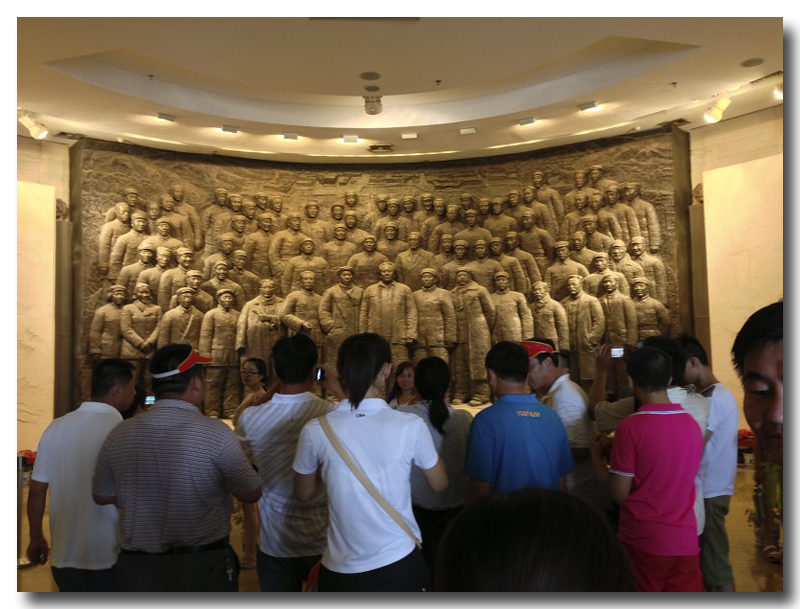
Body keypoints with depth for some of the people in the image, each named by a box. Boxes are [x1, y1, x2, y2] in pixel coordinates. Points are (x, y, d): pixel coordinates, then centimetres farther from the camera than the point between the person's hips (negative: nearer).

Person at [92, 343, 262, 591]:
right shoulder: (216, 433, -18)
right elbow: (251, 494, -6)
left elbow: (101, 496, 10)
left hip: (137, 571, 4)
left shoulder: (119, 435, -6)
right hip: (202, 570, -3)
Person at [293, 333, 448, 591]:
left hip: (340, 570, 1)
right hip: (399, 563, 0)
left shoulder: (315, 430, -14)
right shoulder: (410, 426, -16)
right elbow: (440, 484, 1)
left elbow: (304, 493, 4)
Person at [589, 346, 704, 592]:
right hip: (685, 542, 4)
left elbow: (620, 494, -13)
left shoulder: (630, 427, -17)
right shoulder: (693, 424, 0)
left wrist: (596, 454, 2)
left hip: (642, 543, -4)